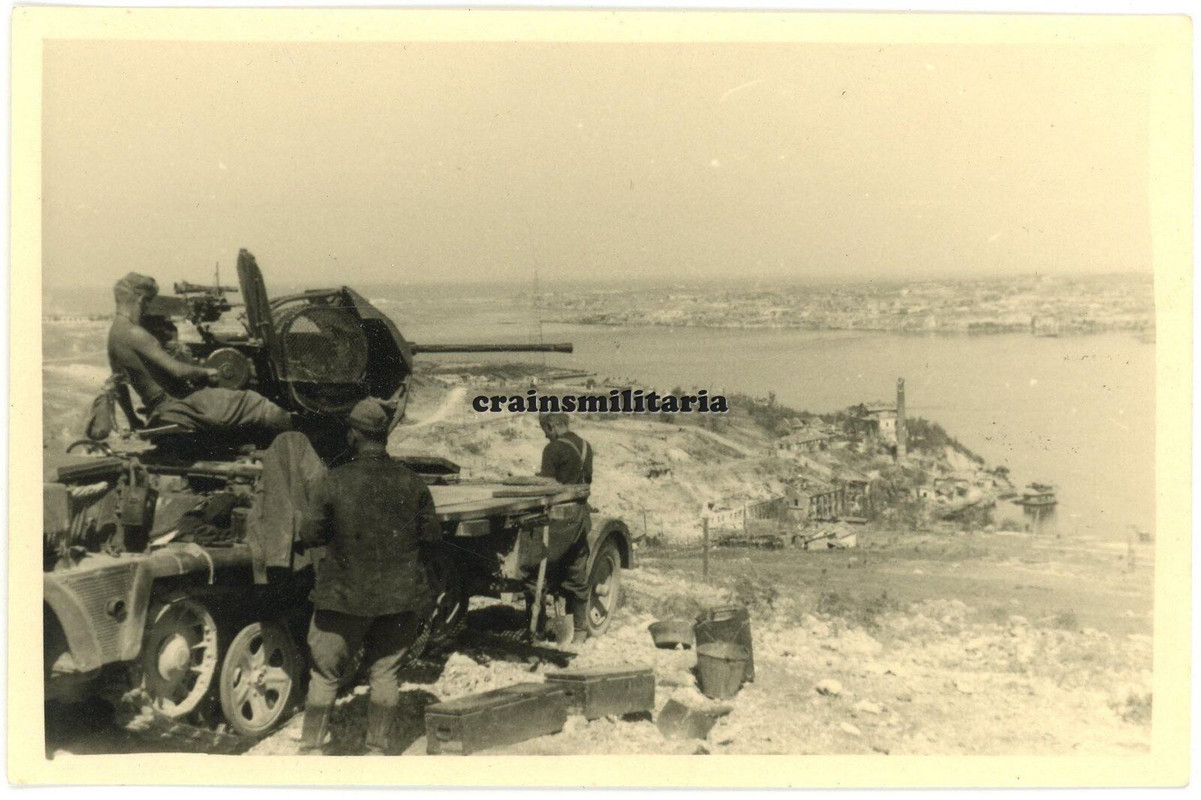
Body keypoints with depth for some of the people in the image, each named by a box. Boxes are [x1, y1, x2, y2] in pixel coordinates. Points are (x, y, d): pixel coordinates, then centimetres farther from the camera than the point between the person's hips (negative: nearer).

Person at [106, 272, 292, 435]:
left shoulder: (114, 334, 12)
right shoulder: (134, 333, -20)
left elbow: (120, 387, 21)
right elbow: (177, 370, -23)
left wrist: (134, 420, 30)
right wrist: (206, 372, -5)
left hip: (158, 413, 10)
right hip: (178, 408, -10)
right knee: (249, 402, -1)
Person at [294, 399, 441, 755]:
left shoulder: (334, 482, -14)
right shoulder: (412, 482, -6)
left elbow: (308, 535, -9)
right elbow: (430, 533, 2)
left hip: (346, 594, -2)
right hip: (401, 593, 2)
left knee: (326, 672, 13)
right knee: (385, 671, 14)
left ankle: (310, 747, 19)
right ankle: (378, 747, 21)